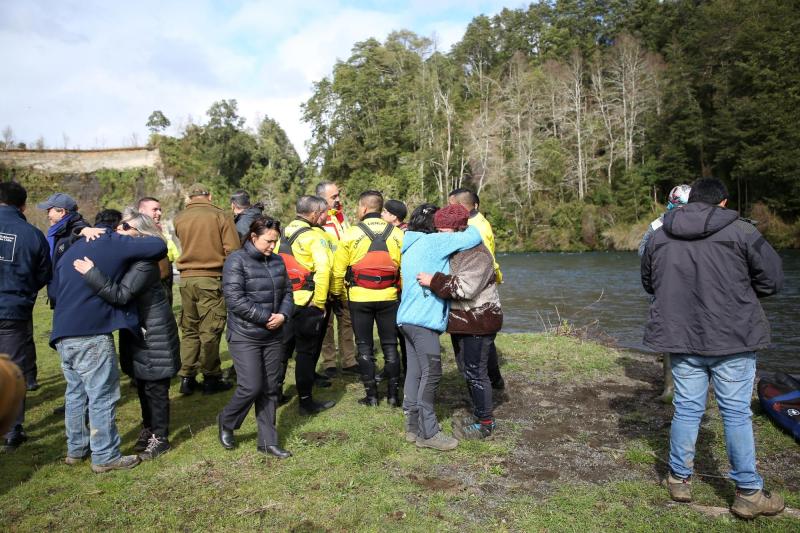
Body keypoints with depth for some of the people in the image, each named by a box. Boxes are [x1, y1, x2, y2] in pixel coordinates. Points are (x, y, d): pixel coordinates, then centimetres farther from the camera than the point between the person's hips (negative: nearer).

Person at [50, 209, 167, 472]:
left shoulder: (74, 248, 19)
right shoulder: (115, 244, -4)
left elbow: (55, 286, 24)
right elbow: (160, 247, -8)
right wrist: (139, 242, 12)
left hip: (63, 334, 8)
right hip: (91, 334, -8)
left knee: (76, 392, 19)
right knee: (102, 396, 0)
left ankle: (76, 448, 30)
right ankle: (105, 456, 7)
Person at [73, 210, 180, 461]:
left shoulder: (144, 262, -23)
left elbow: (120, 294, -31)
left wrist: (90, 273, -34)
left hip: (155, 333, -9)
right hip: (135, 330, 9)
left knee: (155, 386, 2)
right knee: (141, 383, 19)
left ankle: (160, 438, 15)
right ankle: (148, 428, 36)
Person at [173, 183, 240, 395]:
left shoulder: (179, 219, 6)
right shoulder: (220, 216, -6)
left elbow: (182, 244, 13)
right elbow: (232, 250, -9)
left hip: (186, 278, 4)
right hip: (211, 278, -4)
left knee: (189, 329, 14)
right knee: (210, 331, 2)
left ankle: (187, 378, 17)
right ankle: (211, 379, 9)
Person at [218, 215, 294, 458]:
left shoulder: (277, 261, 9)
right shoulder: (237, 261, -10)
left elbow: (287, 292, 13)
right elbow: (234, 299, -17)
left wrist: (283, 315, -7)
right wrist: (266, 317, -16)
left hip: (273, 337, 6)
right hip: (245, 336, -6)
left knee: (270, 388, 9)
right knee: (251, 386, -8)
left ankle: (268, 441, 19)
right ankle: (226, 422, 22)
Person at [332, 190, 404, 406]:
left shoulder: (351, 233, -7)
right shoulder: (397, 234, -1)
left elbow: (339, 268, -3)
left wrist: (337, 292, 13)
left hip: (359, 298, -2)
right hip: (388, 297, 2)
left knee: (364, 346, 10)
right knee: (390, 345, 12)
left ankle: (371, 394, 13)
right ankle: (393, 393, 15)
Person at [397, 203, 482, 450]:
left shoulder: (410, 246, 19)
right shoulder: (433, 241, -10)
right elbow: (473, 237, -12)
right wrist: (469, 226, 9)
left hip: (408, 317, 9)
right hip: (423, 319, -9)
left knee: (415, 372, 11)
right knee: (431, 373, -4)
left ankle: (413, 427, 18)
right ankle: (428, 433, 2)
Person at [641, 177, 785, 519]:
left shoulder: (659, 236, 4)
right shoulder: (740, 231, -8)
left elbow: (648, 283, 15)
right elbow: (772, 280, -2)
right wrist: (739, 290, 14)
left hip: (680, 338, 3)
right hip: (732, 338, -3)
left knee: (686, 409, 13)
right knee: (736, 413, 6)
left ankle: (679, 479, 24)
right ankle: (749, 493, 15)